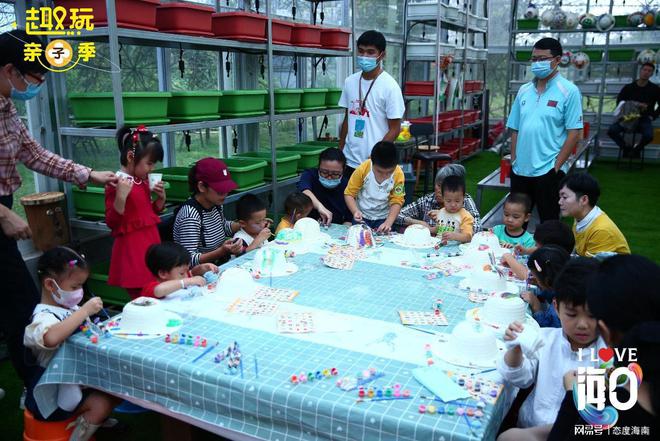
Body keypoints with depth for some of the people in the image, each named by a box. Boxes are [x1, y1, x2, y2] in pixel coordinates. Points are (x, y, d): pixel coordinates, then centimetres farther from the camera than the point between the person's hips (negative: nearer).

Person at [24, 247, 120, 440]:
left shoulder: (69, 308, 4)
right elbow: (51, 338, -50)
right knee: (103, 403, -21)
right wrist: (85, 311, -42)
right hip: (55, 391, -9)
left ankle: (94, 418, 25)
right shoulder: (44, 316, -24)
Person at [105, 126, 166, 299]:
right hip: (132, 249, -8)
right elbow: (111, 223, -16)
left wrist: (161, 197, 3)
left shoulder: (143, 180, 9)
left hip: (151, 242, 8)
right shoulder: (116, 184, -13)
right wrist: (121, 196, -28)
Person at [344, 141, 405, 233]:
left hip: (383, 218, 0)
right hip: (362, 216, 0)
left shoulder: (398, 174, -19)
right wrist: (356, 211, -32)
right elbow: (349, 193, -15)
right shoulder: (363, 169, -22)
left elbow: (397, 201, -13)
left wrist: (388, 223, -27)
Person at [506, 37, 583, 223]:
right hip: (520, 169, 5)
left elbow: (574, 133, -10)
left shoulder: (569, 91, -5)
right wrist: (514, 159, 6)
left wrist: (557, 165, -14)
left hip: (548, 170, -5)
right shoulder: (524, 90, 10)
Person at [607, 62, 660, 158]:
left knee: (648, 135, -32)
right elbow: (619, 102, 0)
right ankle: (626, 148, 3)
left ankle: (637, 149, 4)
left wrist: (652, 116, -2)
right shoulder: (628, 87, 6)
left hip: (644, 119, -1)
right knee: (611, 131, -25)